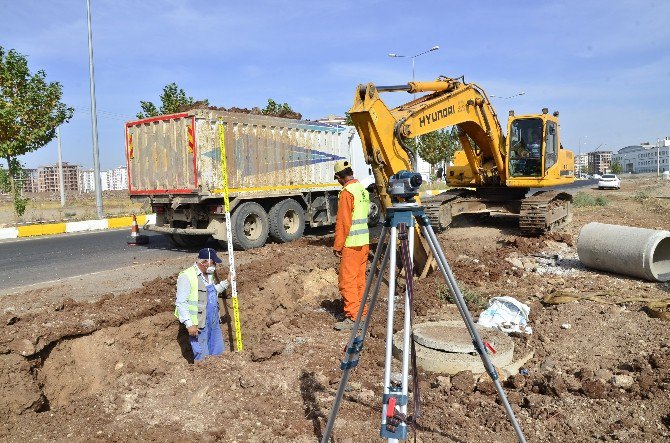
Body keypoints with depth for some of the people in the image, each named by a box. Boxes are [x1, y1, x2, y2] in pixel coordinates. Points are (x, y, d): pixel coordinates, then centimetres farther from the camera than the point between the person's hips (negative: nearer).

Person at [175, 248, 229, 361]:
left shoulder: (210, 273, 8)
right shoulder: (186, 276, -17)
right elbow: (181, 303, -18)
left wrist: (226, 282, 9)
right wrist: (189, 324, -20)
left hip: (214, 322, 8)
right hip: (199, 325, -8)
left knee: (218, 353, 16)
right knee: (203, 357, 1)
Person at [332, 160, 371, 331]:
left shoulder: (347, 192, -14)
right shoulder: (363, 190, 12)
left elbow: (343, 222, -17)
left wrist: (337, 246, -11)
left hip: (351, 244, -9)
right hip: (365, 242, 9)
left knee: (347, 280, -5)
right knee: (359, 278, 15)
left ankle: (352, 317, -4)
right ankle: (361, 312, 22)